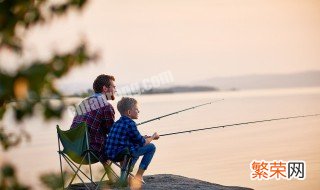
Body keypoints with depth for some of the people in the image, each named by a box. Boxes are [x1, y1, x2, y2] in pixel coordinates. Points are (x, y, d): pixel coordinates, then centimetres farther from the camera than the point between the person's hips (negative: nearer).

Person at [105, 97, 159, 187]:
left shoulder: (117, 123, 15)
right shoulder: (130, 124, -11)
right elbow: (142, 143, -5)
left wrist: (143, 138, 23)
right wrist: (152, 137, 13)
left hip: (111, 154, 9)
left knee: (137, 147, 35)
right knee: (151, 147, 2)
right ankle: (138, 176, 5)